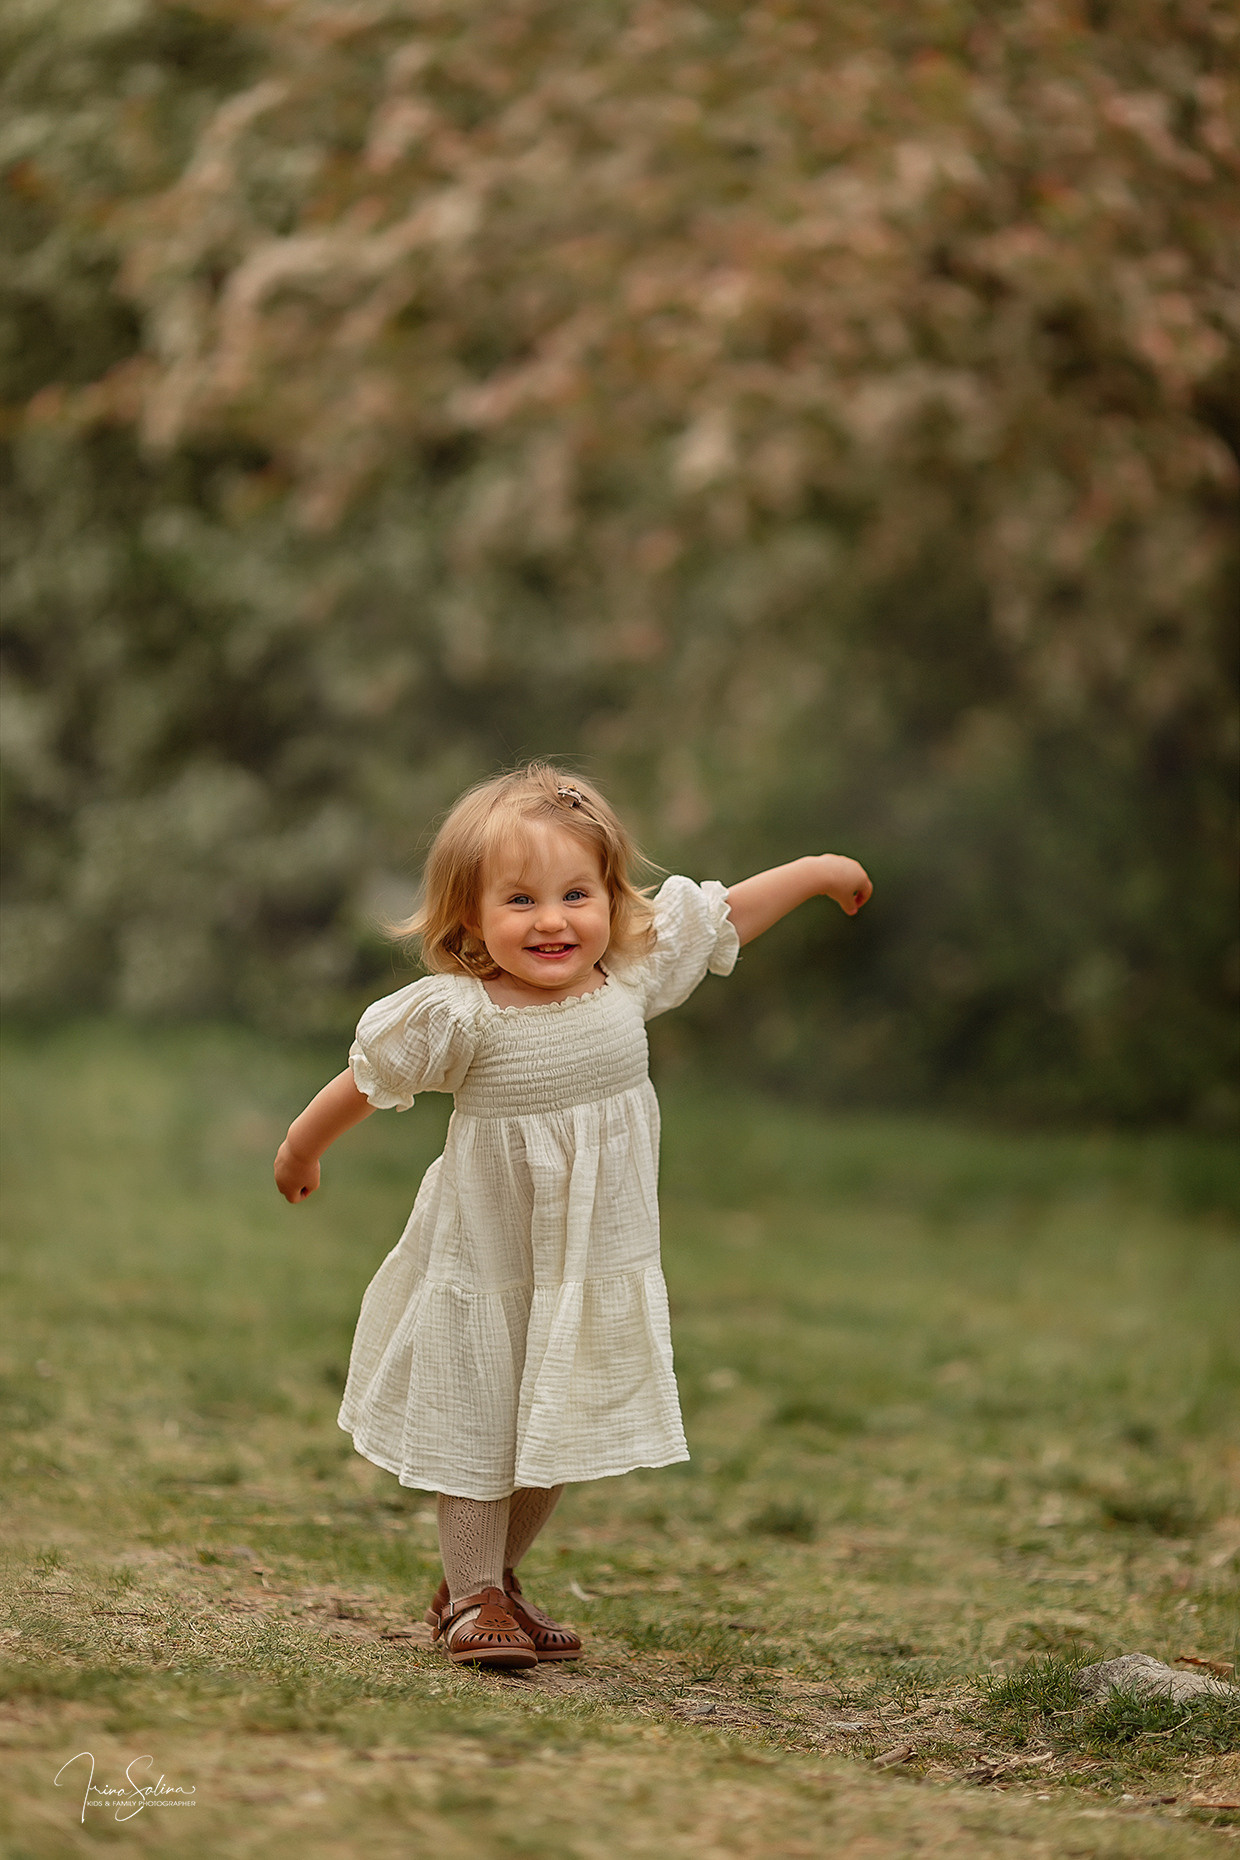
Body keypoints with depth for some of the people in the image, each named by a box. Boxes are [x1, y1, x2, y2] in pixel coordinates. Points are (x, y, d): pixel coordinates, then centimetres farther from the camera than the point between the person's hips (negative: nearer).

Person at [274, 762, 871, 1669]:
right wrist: (302, 1147, 7)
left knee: (556, 1437, 15)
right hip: (485, 1274, -4)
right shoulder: (458, 1016, -21)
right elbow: (367, 1081, -6)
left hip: (597, 1273, 4)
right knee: (478, 1428, 4)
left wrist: (818, 871, 15)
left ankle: (495, 1576, 33)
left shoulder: (630, 980, -10)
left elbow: (725, 915, 6)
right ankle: (473, 1596, 18)